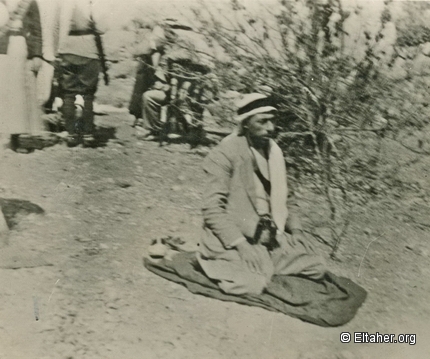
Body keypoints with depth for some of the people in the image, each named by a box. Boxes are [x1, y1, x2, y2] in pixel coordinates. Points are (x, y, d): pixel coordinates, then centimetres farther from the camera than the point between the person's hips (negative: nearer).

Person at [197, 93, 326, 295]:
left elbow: (285, 199, 19)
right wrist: (240, 244, -25)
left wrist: (295, 230, 3)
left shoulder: (274, 151, 10)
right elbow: (212, 209, -18)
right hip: (233, 241, -6)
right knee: (253, 285, -27)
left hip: (273, 239, 7)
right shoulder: (224, 154, -13)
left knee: (316, 270, -4)